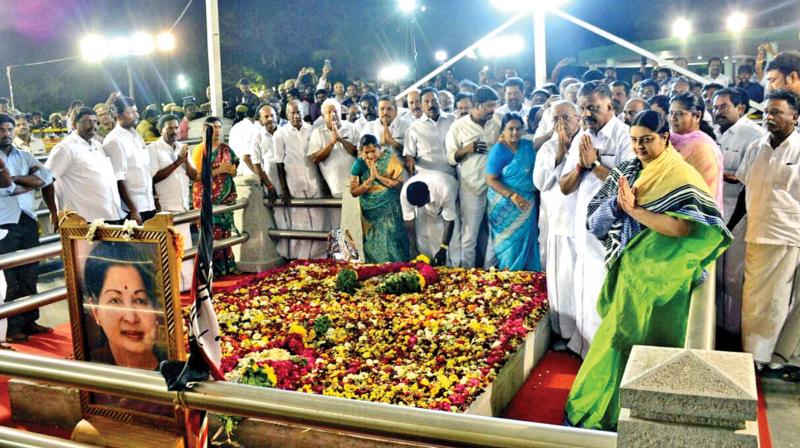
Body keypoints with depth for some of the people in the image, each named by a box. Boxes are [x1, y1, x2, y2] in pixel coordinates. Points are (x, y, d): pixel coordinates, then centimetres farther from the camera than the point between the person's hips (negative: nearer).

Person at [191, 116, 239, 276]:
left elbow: (234, 171, 7)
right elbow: (197, 175, -11)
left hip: (226, 196, 4)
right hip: (207, 198, -4)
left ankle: (228, 265, 13)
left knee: (226, 231, 7)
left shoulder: (226, 149, 10)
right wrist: (218, 170, -18)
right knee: (213, 233, -5)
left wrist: (227, 168, -15)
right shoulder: (200, 150, -5)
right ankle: (216, 267, 2)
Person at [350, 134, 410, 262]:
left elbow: (399, 184, -12)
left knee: (392, 241, -2)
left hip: (390, 209, -2)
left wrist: (378, 176, -18)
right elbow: (354, 192, -5)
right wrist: (370, 179, -18)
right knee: (374, 244, 5)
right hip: (371, 211, 2)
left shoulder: (390, 158, -8)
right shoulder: (359, 164, -4)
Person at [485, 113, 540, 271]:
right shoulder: (498, 150, -12)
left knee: (526, 242, 9)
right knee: (510, 243, 2)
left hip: (527, 204, 5)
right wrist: (512, 195, -24)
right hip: (506, 206, -5)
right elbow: (490, 180, -16)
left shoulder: (528, 145, 5)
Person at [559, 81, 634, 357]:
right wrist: (581, 165, -9)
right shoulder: (581, 138, 11)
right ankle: (588, 346, 29)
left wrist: (595, 164, -17)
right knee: (586, 290, 14)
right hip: (585, 227, 7)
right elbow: (565, 187, 9)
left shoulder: (624, 135, -10)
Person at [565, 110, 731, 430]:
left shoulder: (681, 177, -10)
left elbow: (684, 227, -24)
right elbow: (596, 216, 5)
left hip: (659, 276, -6)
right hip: (627, 269, 6)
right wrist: (617, 204, -16)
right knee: (619, 336, 11)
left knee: (646, 341, 2)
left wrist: (634, 210, -22)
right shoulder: (626, 172, 9)